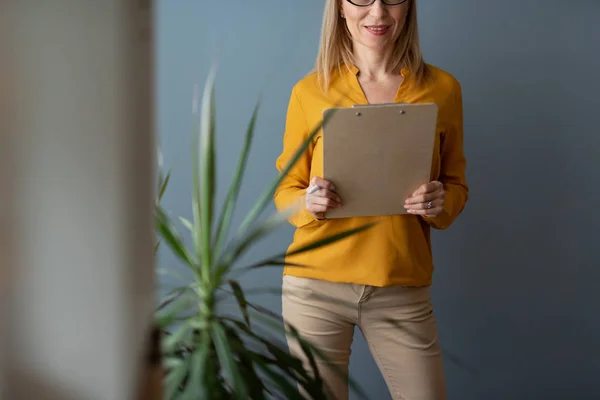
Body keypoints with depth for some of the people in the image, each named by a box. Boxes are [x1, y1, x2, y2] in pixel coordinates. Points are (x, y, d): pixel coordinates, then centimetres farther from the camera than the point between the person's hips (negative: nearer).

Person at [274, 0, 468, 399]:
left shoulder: (442, 88, 2)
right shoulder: (310, 91, 0)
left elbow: (456, 184, 10)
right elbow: (285, 189, 7)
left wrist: (441, 202, -12)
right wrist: (308, 202, -15)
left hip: (403, 292, 1)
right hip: (316, 285, 0)